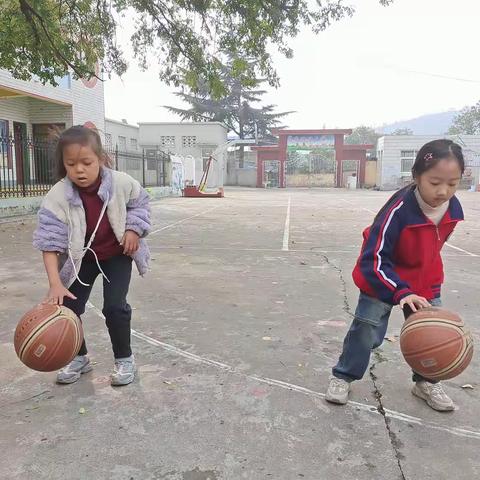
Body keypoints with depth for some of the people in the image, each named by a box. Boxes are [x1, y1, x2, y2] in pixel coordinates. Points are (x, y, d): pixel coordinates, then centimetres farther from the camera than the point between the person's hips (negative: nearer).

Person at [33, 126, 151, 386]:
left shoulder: (122, 183, -24)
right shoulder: (57, 196, -25)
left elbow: (140, 203, -1)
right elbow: (50, 242, -26)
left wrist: (134, 230, -16)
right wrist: (55, 283, -34)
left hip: (118, 254, -1)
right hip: (81, 257, 2)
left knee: (115, 307, -12)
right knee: (66, 306, -1)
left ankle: (124, 358, 13)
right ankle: (79, 357, 25)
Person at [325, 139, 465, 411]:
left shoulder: (454, 208, -13)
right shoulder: (398, 210, -34)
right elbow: (374, 260, -31)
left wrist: (430, 281, 19)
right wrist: (401, 292, -42)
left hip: (425, 281, 6)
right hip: (382, 280, -5)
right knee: (367, 330, -4)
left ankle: (426, 381, 31)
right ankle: (344, 377, 18)